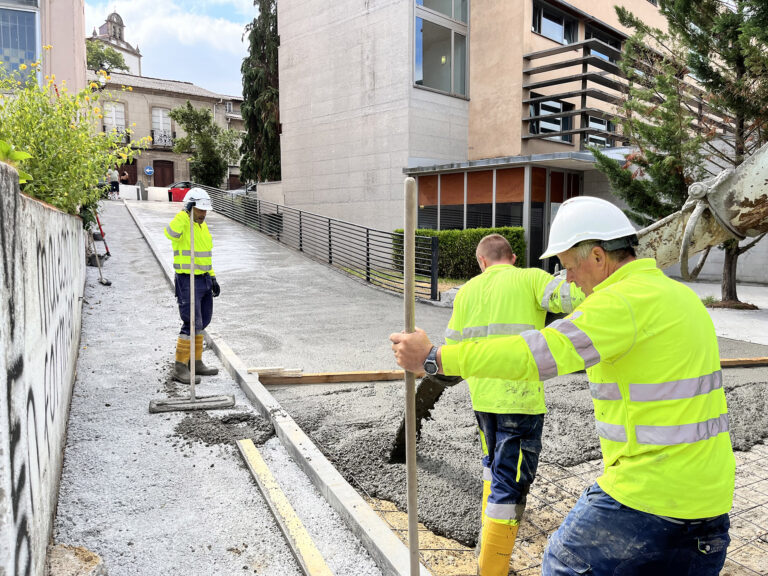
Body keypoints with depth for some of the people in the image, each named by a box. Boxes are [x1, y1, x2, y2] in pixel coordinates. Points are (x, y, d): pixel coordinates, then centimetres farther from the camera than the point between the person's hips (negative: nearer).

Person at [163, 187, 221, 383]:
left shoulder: (203, 226, 13)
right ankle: (180, 367, 1)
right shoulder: (181, 222, -13)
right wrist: (186, 213, -38)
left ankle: (196, 362, 26)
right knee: (192, 324, -9)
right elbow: (170, 233, -38)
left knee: (202, 322, 14)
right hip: (187, 281, -8)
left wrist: (213, 278, 17)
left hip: (204, 280, 8)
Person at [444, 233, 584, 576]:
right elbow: (571, 298, -20)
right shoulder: (530, 279, -3)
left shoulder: (467, 290, 10)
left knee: (494, 462, 29)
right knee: (510, 482, 1)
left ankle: (491, 527, 43)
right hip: (520, 398, -5)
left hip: (481, 394, 5)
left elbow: (453, 349, 10)